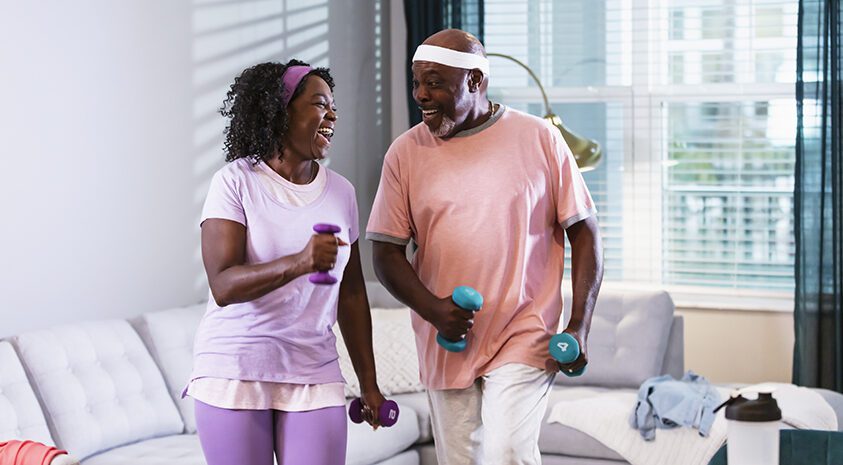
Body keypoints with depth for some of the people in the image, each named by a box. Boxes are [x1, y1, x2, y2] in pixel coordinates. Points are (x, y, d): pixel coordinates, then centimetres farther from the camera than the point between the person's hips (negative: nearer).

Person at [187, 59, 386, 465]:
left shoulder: (341, 191, 7)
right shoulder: (236, 182, -7)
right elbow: (223, 287, -17)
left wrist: (368, 383, 15)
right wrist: (299, 262, -32)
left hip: (314, 377, 3)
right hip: (234, 372, -3)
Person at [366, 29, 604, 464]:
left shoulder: (539, 139, -2)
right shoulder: (405, 152, 2)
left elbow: (584, 233, 2)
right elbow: (386, 252, 2)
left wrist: (579, 327, -7)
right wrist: (431, 309, -16)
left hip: (523, 340, -3)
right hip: (446, 345, 3)